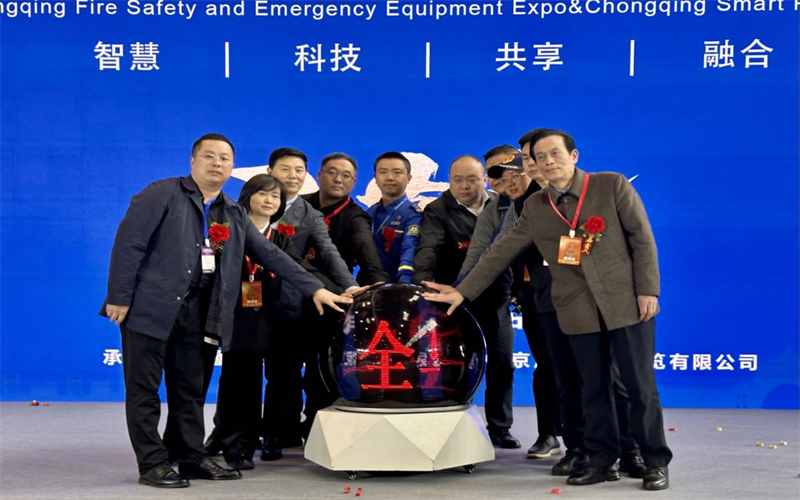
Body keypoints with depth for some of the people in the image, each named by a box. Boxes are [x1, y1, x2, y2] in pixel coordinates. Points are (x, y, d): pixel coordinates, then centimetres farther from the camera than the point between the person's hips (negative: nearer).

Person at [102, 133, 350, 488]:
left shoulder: (234, 214, 15)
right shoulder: (162, 194, -2)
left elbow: (271, 255, 14)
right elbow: (129, 244, -7)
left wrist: (314, 288, 7)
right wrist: (119, 297, -13)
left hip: (196, 312, 5)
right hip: (150, 307, -5)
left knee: (191, 390, 11)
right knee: (145, 390, 0)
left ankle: (192, 458, 21)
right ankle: (152, 464, 8)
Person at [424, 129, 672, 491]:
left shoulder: (612, 186, -1)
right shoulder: (535, 207, 8)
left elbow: (642, 239, -1)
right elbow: (500, 254, 10)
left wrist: (647, 290, -9)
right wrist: (461, 292, 7)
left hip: (626, 302, -3)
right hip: (579, 311, 3)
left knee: (639, 386, 1)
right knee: (593, 390, 8)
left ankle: (656, 462, 13)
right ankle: (603, 460, 19)